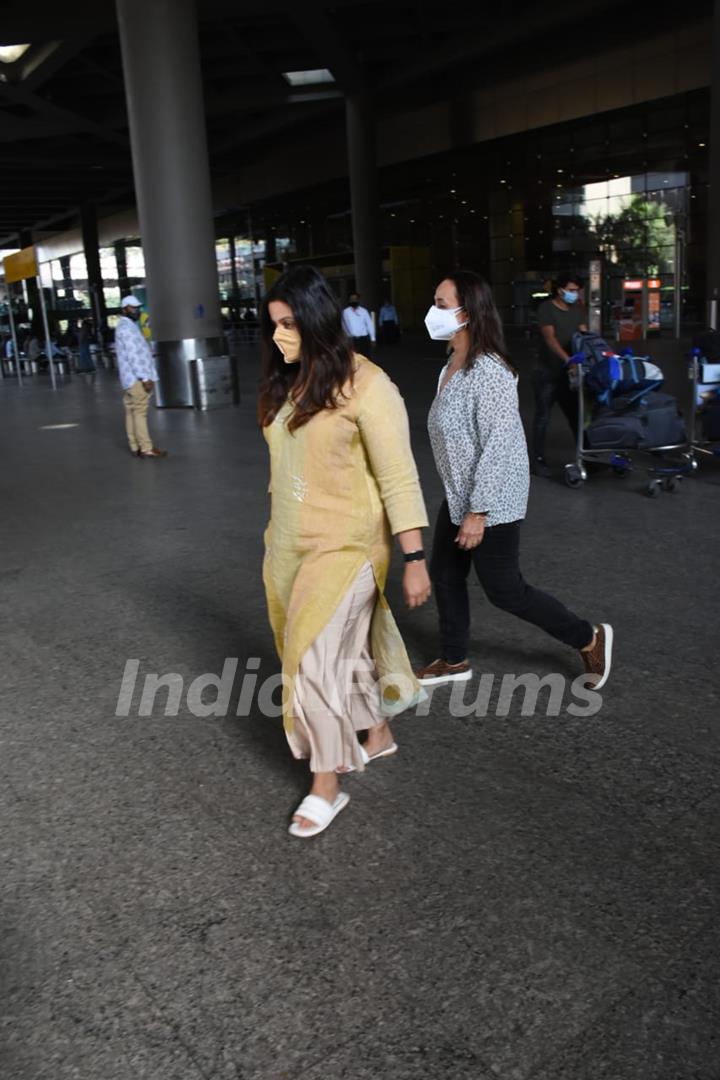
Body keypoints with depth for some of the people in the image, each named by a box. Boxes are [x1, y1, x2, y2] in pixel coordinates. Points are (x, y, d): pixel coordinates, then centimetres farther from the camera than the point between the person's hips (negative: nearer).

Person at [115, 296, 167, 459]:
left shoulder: (129, 326, 21)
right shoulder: (126, 327, -13)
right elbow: (133, 355, -20)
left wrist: (147, 376, 21)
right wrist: (145, 378, -22)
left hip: (133, 378, 10)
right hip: (136, 378, -10)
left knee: (132, 412, 10)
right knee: (140, 412, -11)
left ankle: (136, 446, 13)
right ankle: (146, 448, -12)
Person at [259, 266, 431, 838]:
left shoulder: (365, 386, -16)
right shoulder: (287, 381, 5)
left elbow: (399, 479, -16)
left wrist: (415, 560, -17)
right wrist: (278, 534, 17)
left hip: (345, 547, -7)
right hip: (290, 544, 7)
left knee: (316, 659, -5)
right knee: (346, 647, 18)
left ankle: (327, 785, 12)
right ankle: (378, 734, 40)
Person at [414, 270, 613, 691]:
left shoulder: (488, 371, -24)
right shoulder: (453, 365, 5)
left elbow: (498, 445, -25)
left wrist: (478, 512, -24)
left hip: (491, 503, -9)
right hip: (458, 498, 9)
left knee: (504, 589, 3)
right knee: (445, 576, 16)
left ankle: (590, 638, 20)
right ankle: (455, 661, 35)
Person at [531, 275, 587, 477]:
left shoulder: (577, 309, 10)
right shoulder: (546, 308, -9)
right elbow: (549, 338, -21)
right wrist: (567, 359, -35)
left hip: (570, 372, 6)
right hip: (548, 373, -5)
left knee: (576, 414, 10)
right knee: (543, 416, -1)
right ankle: (538, 459, 5)